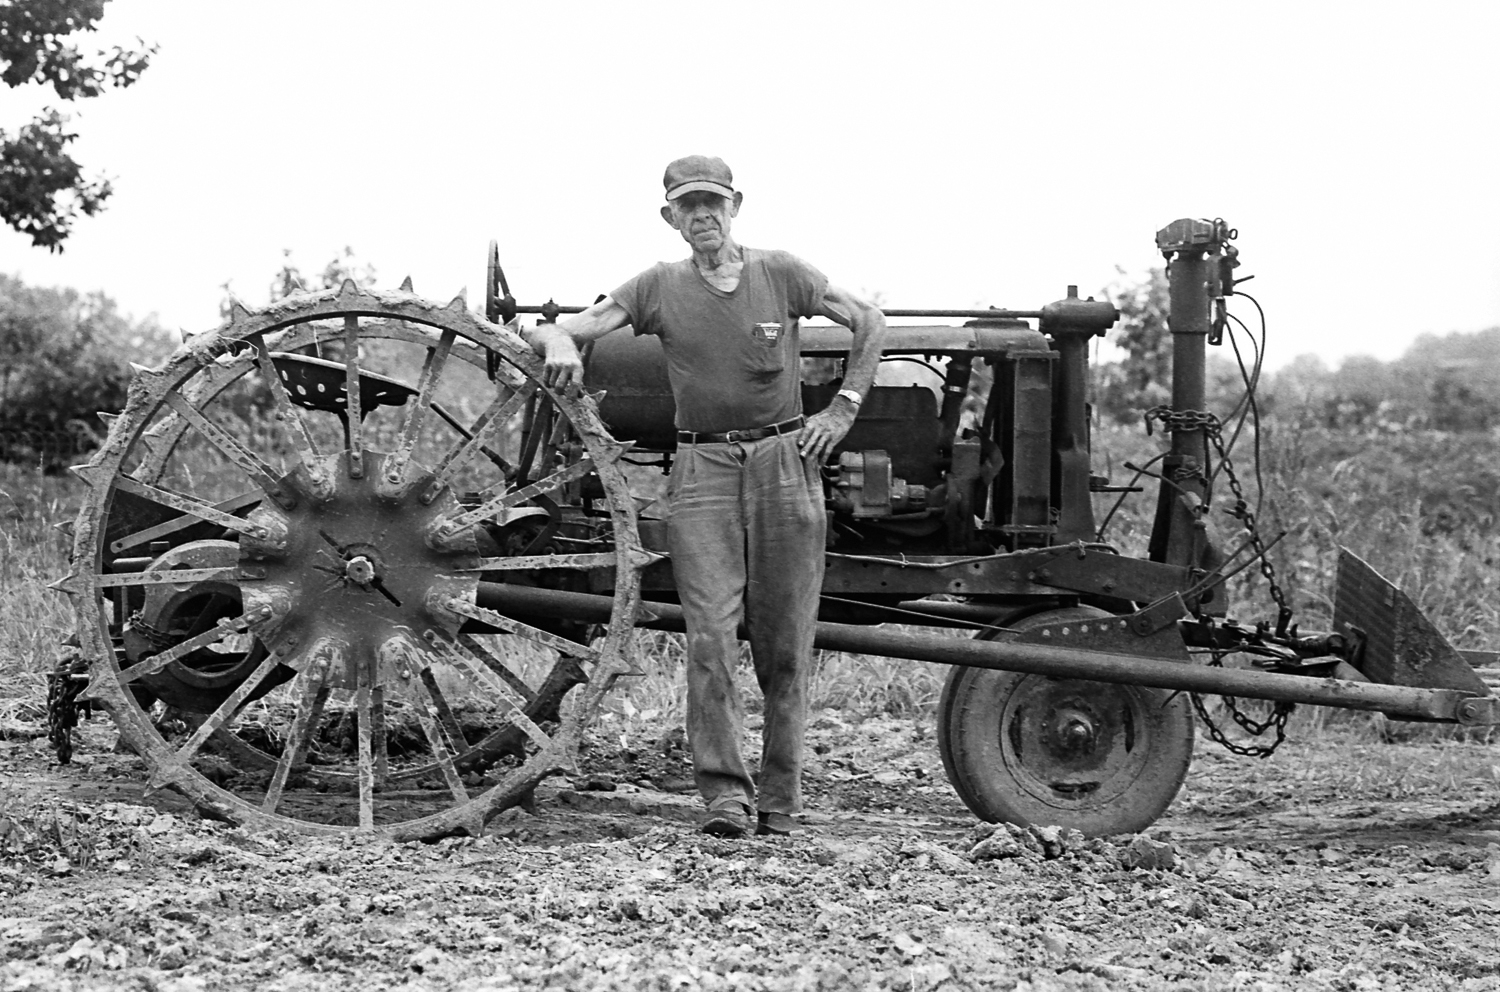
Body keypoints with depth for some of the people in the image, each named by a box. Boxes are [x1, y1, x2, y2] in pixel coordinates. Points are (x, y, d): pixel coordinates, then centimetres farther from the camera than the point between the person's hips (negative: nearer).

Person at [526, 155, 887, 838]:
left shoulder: (780, 274, 5)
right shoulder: (659, 287, 5)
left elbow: (868, 321, 16)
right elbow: (547, 333, 1)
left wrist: (843, 409, 8)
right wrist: (559, 344, -23)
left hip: (786, 463, 1)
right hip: (702, 470, 0)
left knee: (784, 645, 3)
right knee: (711, 636, -12)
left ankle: (780, 799, 12)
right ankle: (723, 793, -10)